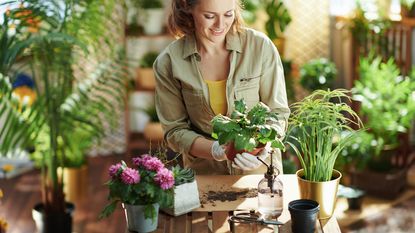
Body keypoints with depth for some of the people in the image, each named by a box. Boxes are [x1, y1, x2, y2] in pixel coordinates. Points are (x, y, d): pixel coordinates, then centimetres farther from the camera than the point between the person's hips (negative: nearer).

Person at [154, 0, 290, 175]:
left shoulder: (260, 46, -8)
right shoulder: (168, 63, -7)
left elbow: (278, 113, 0)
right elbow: (175, 130, -1)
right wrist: (216, 150, -17)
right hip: (204, 173, 0)